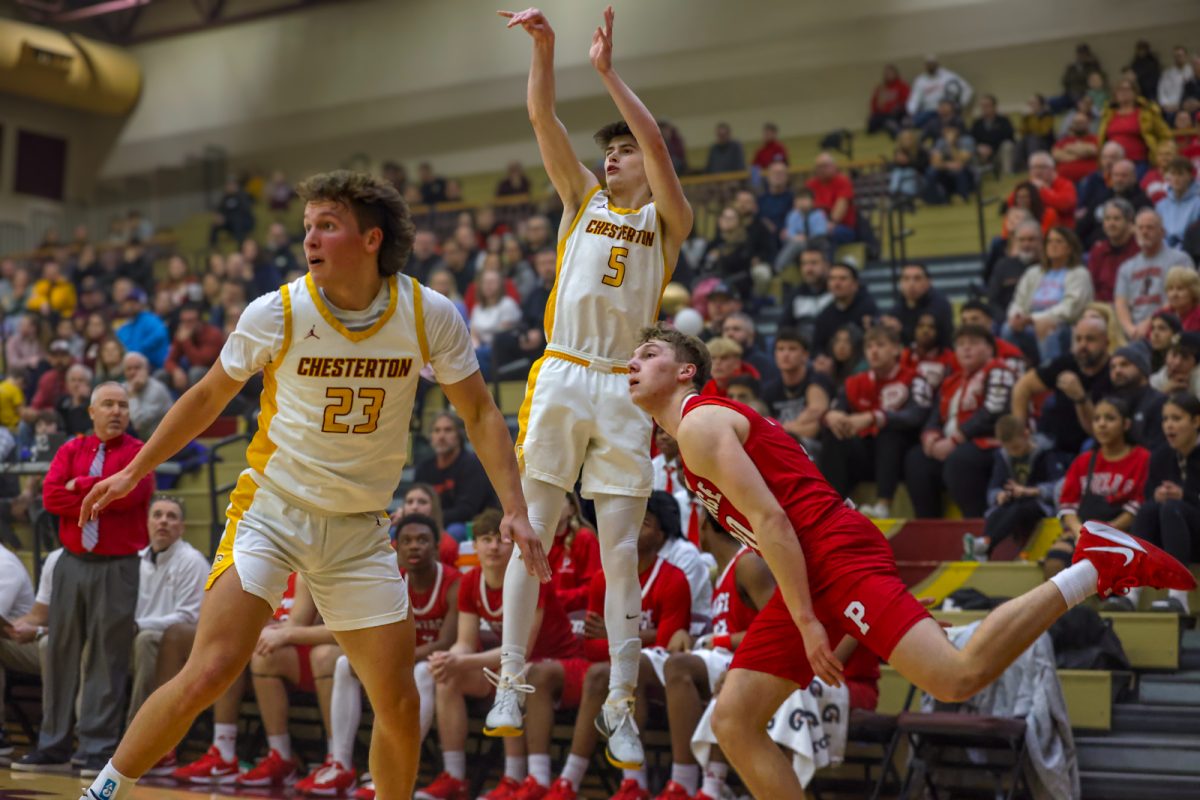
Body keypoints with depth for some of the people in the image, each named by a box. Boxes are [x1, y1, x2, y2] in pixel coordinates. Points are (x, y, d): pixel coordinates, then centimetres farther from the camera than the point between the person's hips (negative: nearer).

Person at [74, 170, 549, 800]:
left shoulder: (431, 316, -9)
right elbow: (208, 398, 5)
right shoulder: (275, 313, -11)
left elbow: (479, 414, 1)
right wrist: (135, 471, 10)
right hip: (271, 508, -2)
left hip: (359, 529, 2)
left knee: (399, 703, 0)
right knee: (210, 673, -16)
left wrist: (514, 508, -9)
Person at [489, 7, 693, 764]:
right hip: (560, 376, 2)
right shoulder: (583, 197, 15)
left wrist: (608, 70, -11)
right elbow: (543, 118, 4)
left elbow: (657, 146, -9)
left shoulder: (667, 219, 8)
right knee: (531, 534, -2)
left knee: (622, 554, 0)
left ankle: (621, 706, 3)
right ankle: (511, 683, 3)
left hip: (623, 390, -2)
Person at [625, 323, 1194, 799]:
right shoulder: (710, 424, 25)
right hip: (812, 574, 10)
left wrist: (807, 621, -18)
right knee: (732, 721, 6)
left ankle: (1095, 566, -9)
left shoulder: (699, 422, -5)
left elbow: (769, 520, -15)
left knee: (957, 678, -22)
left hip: (836, 554, -10)